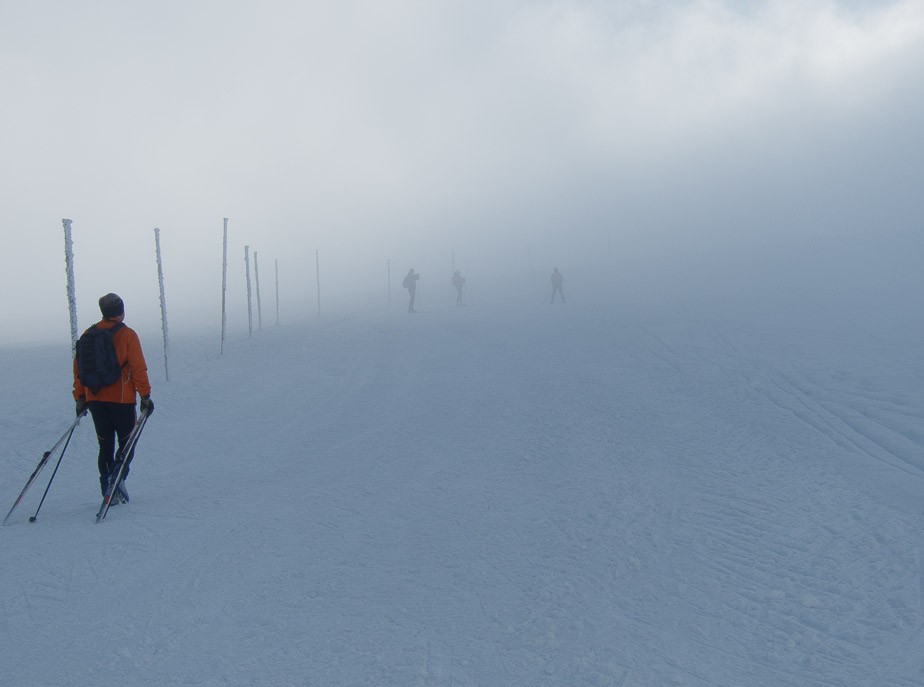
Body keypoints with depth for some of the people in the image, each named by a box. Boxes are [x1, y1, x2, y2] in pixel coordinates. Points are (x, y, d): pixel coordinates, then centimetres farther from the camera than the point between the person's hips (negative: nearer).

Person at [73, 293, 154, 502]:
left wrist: (80, 398, 14)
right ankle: (118, 476, -15)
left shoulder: (89, 334, 7)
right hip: (121, 398, -4)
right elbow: (138, 367, -10)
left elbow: (78, 367, 8)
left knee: (105, 445, 12)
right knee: (126, 442, 8)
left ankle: (108, 488, 7)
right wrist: (145, 396, -5)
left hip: (95, 399, 4)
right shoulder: (127, 334, -6)